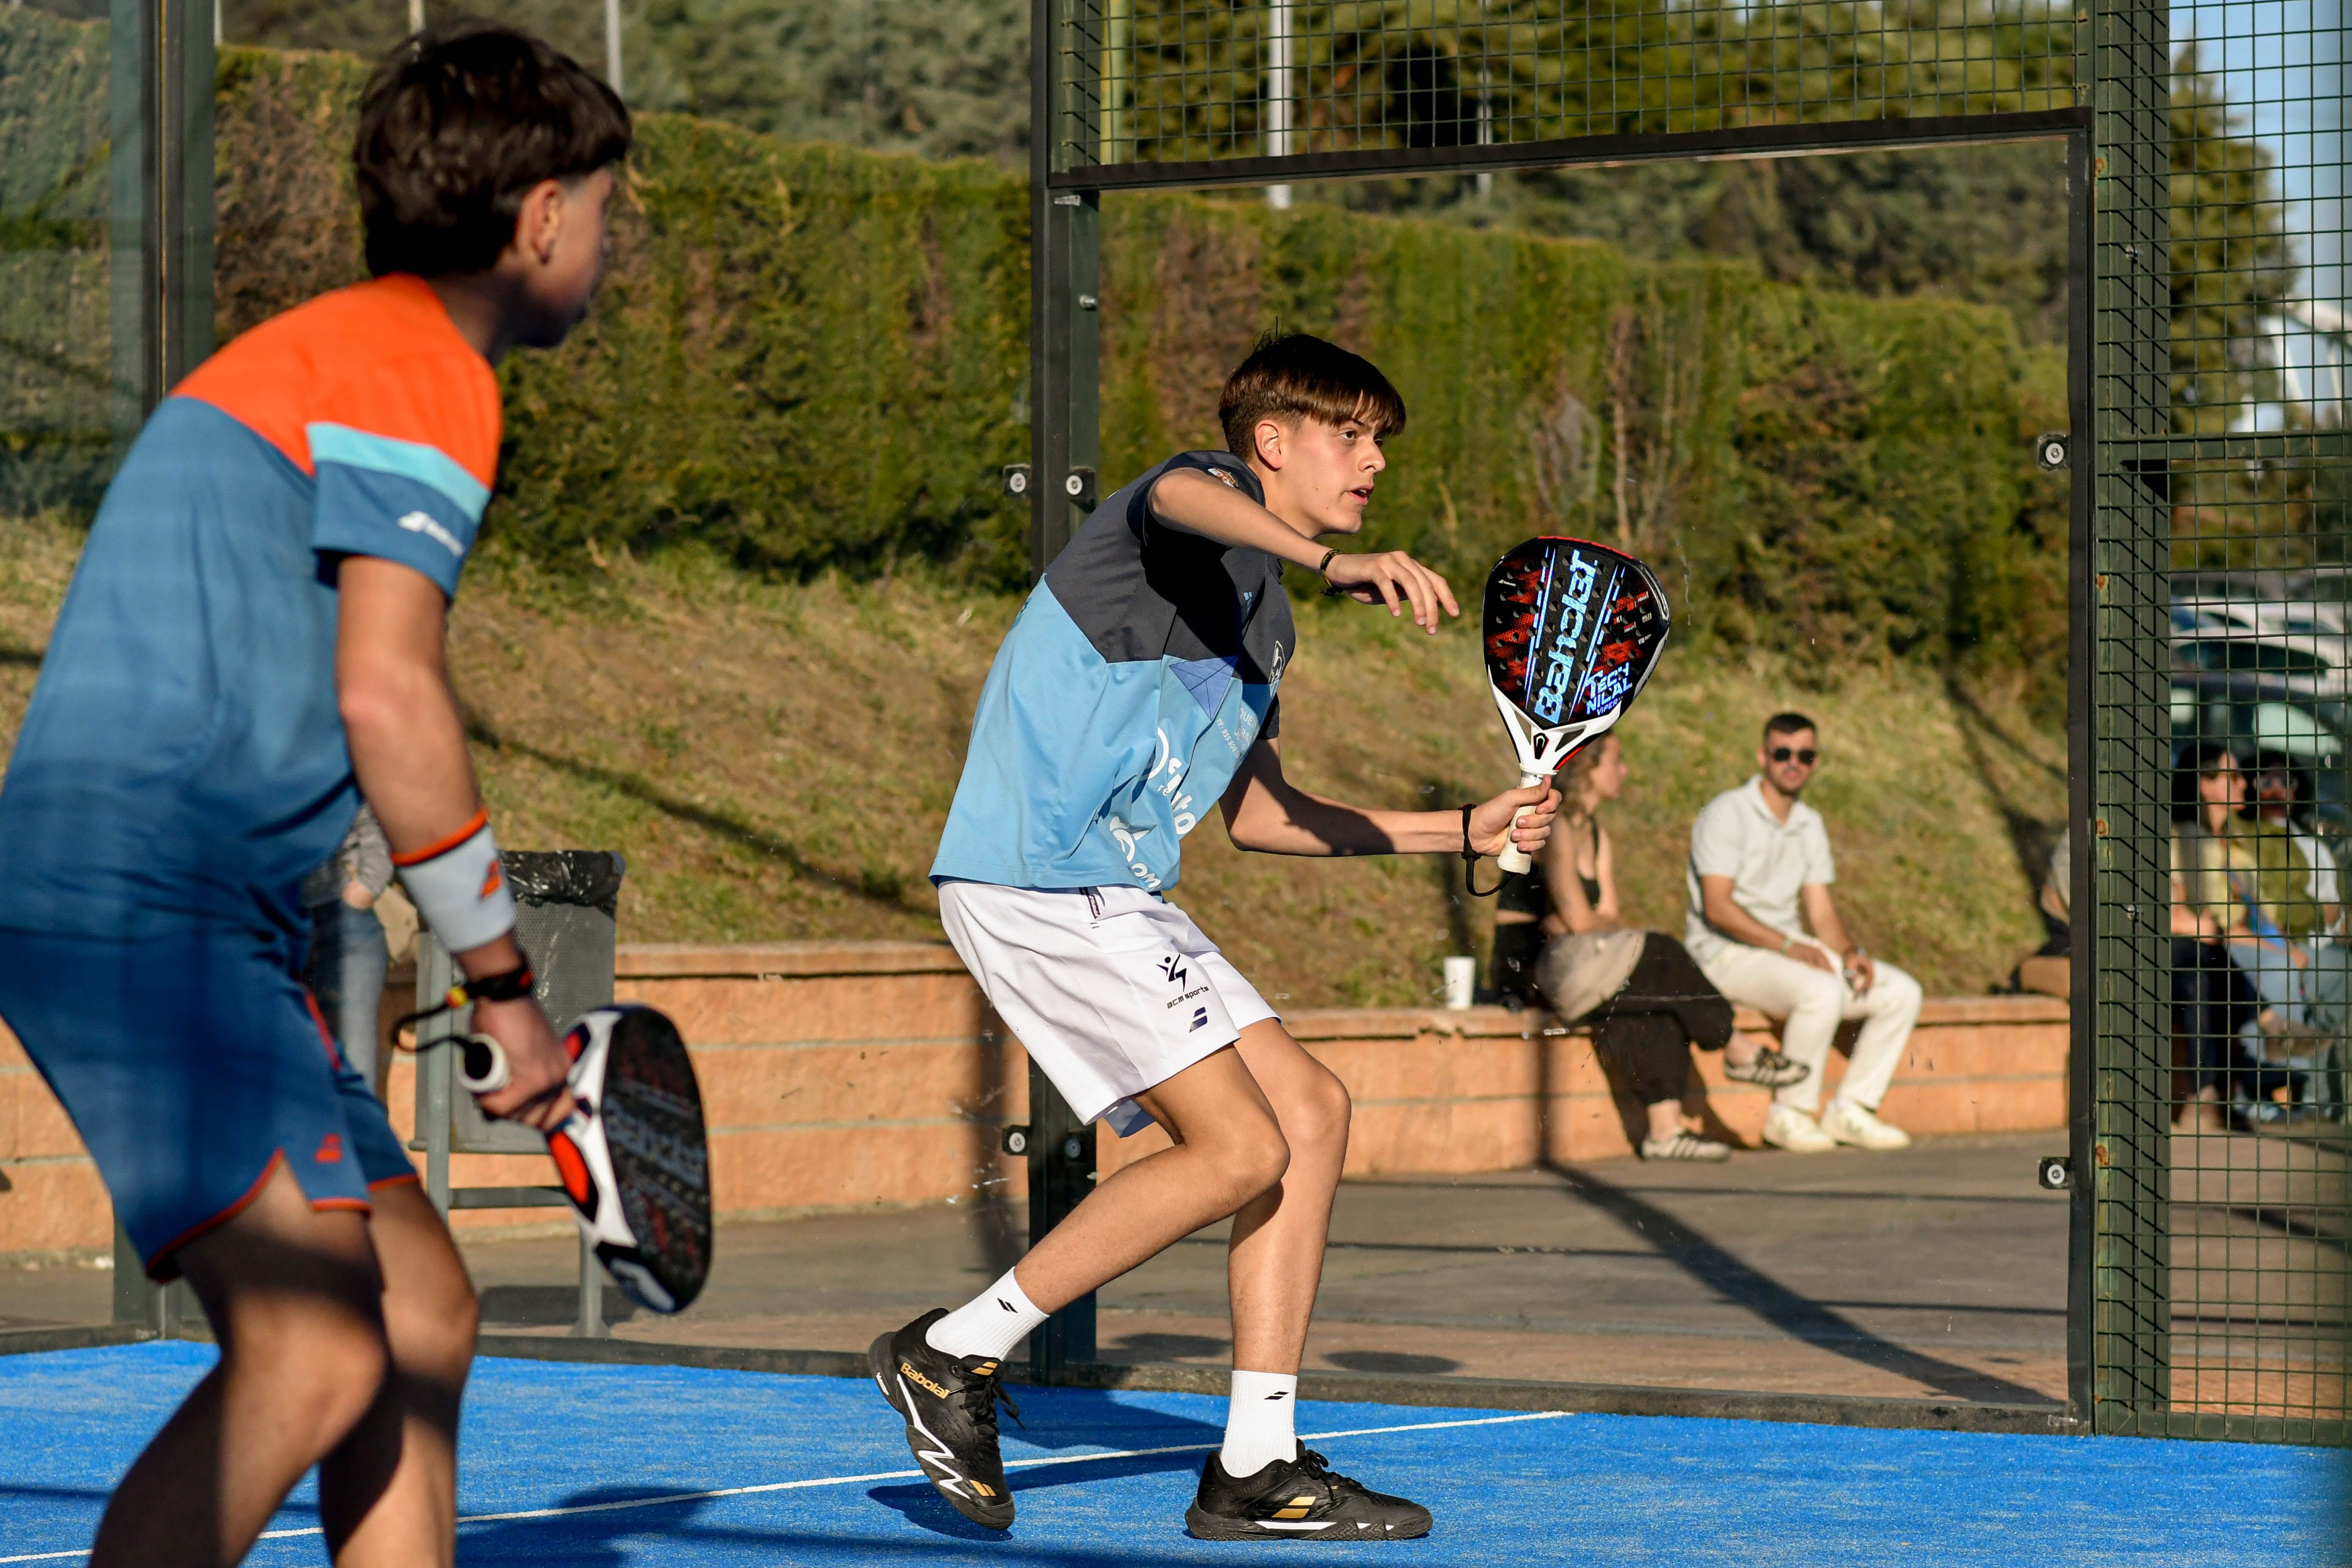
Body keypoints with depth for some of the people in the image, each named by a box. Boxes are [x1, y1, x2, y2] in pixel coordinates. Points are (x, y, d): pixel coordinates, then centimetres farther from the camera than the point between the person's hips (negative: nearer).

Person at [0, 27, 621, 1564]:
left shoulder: (321, 351, 25)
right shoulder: (418, 371, -7)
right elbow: (387, 701, -16)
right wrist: (508, 984, -8)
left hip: (214, 928, 11)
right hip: (134, 907, -11)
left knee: (423, 1314, 12)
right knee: (317, 1355, -21)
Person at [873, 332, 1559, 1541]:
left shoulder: (1264, 624, 23)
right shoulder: (1210, 493, -5)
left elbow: (1257, 815, 29)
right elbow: (1180, 498, -33)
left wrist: (1466, 832, 26)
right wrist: (1336, 561, -52)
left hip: (1114, 894, 10)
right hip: (1035, 881, -10)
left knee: (1309, 1111, 6)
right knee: (1240, 1149, -14)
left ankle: (1255, 1469, 7)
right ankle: (952, 1355, -4)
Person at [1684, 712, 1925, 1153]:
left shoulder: (1810, 826, 14)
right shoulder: (1727, 814, -10)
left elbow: (1821, 910, 12)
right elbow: (1717, 908, -18)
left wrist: (1849, 952, -10)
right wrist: (1788, 946, -26)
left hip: (1792, 949, 8)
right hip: (1727, 953, -8)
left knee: (1901, 993, -5)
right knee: (1822, 993, -35)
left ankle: (1850, 1111, -3)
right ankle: (1790, 1115, -20)